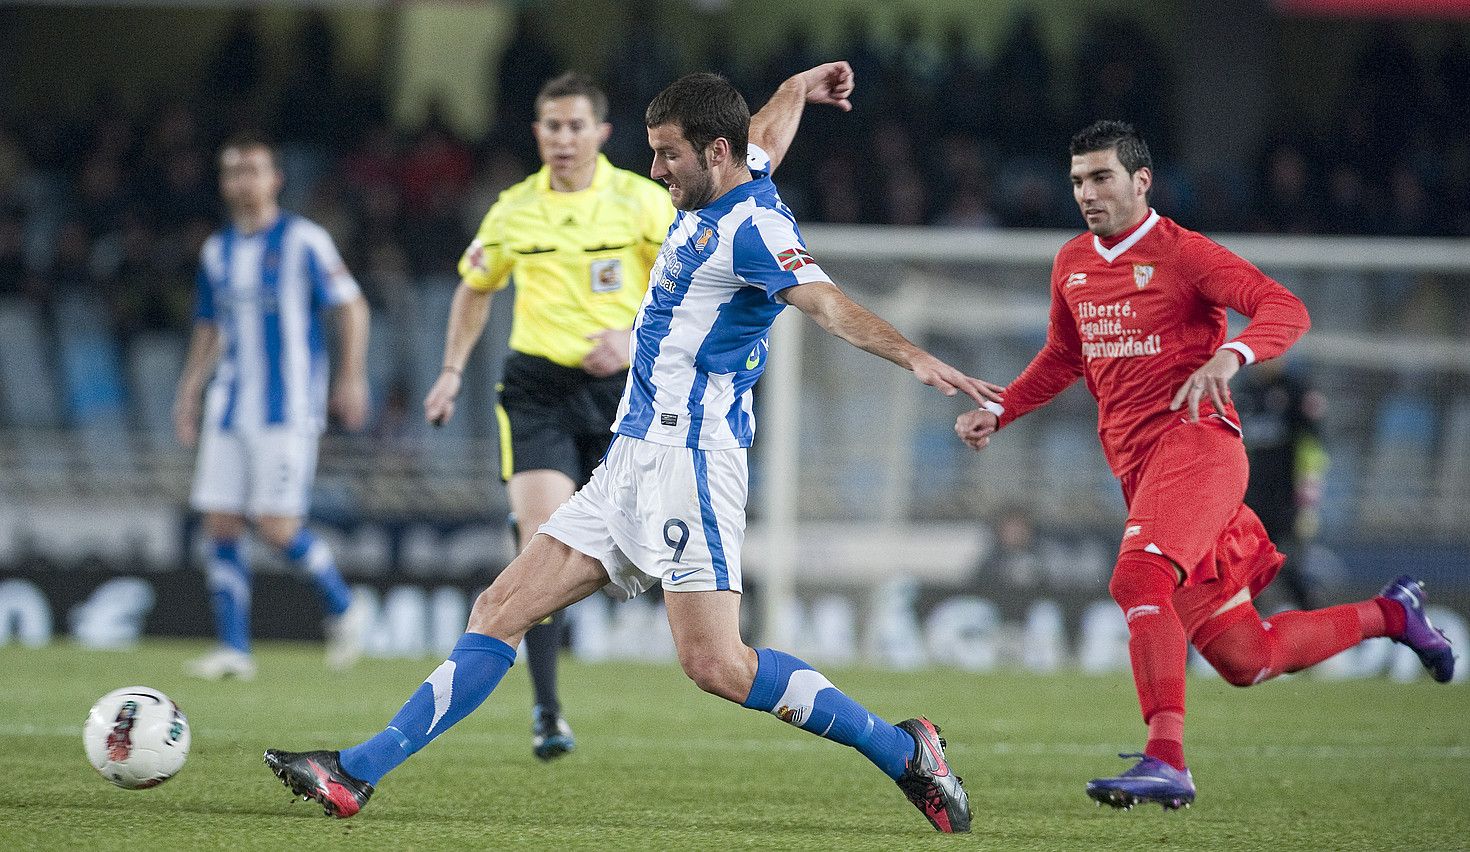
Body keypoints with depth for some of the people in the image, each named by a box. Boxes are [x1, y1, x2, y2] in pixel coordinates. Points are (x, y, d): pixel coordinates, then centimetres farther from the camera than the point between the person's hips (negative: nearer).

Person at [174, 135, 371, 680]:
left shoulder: (302, 240, -3)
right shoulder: (217, 251, 14)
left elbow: (351, 307, -3)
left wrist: (351, 376, -10)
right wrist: (189, 391, 17)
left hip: (288, 406, -6)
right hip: (231, 406, 6)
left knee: (276, 524, -12)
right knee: (220, 523, -2)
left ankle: (342, 609, 11)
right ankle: (234, 649, 3)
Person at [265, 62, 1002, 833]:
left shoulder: (751, 227, -14)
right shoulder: (723, 192, 14)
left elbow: (827, 303, -30)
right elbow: (767, 135, 36)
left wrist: (914, 358, -46)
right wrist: (798, 87, 55)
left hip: (689, 458, -10)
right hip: (635, 460, 10)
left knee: (715, 665, -18)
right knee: (500, 611, 5)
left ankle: (904, 754, -5)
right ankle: (357, 775, 5)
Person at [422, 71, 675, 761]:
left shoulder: (642, 200, -2)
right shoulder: (514, 210, 5)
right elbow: (476, 288, 22)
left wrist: (635, 337, -15)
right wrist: (452, 372, 14)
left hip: (619, 388, 0)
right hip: (538, 387, 0)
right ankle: (546, 711, -15)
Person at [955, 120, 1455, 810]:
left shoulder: (1181, 253, -5)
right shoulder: (1072, 266, 17)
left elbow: (1286, 310, -17)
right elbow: (1063, 357, 33)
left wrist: (1229, 357, -35)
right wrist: (999, 411, 21)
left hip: (1195, 446, -7)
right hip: (1137, 466, 7)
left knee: (1137, 579, -32)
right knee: (1245, 659, 4)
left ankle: (1166, 762, -35)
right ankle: (1390, 613, 26)